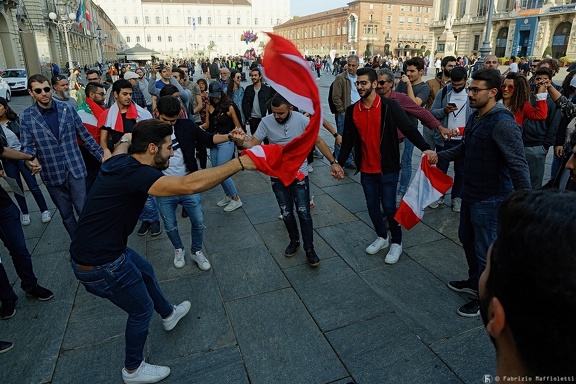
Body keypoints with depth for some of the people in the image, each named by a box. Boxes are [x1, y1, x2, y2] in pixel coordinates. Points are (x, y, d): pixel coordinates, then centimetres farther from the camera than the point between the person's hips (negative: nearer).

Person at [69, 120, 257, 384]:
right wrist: (240, 163, -38)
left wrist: (127, 138, 45)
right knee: (142, 310, 11)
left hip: (101, 249, 10)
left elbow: (124, 141, 24)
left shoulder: (120, 161, -2)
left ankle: (168, 314, 57)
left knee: (145, 272, 30)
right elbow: (190, 185, -42)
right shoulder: (135, 174, -30)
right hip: (100, 265, -10)